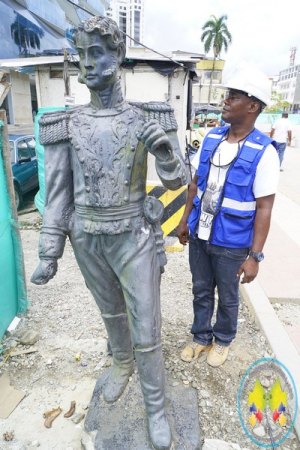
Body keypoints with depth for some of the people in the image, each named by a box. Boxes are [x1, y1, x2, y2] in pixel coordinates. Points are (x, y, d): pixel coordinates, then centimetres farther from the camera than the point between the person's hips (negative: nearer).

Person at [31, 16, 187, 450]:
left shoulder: (146, 119, -7)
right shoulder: (66, 125, -1)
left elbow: (178, 179, -6)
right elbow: (58, 192, 0)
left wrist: (165, 150, -29)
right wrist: (49, 254, -2)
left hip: (134, 238, -2)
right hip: (89, 240, 3)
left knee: (146, 332, 6)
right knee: (112, 311, 25)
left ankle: (156, 406, 35)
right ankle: (123, 364, 56)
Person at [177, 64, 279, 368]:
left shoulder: (263, 152, -15)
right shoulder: (211, 138, 1)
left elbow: (264, 208, -15)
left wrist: (255, 256, -16)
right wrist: (185, 221, 12)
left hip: (231, 243, -4)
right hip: (199, 236, 5)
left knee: (227, 297, 17)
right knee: (201, 292, 20)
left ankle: (222, 341, 43)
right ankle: (201, 337, 43)